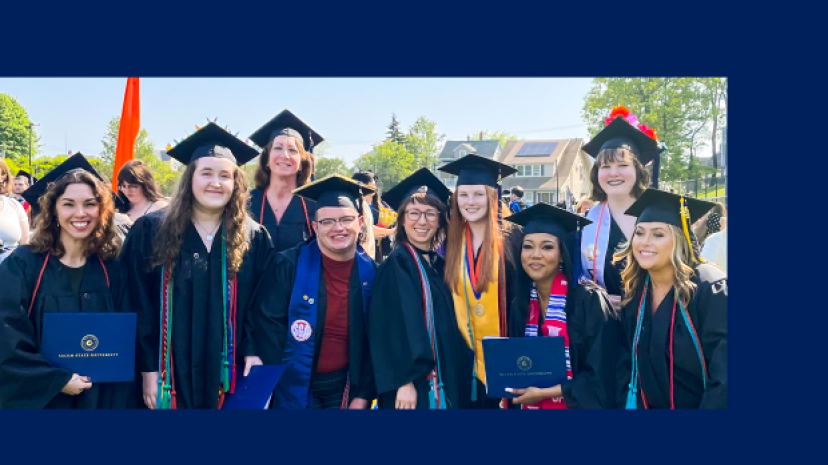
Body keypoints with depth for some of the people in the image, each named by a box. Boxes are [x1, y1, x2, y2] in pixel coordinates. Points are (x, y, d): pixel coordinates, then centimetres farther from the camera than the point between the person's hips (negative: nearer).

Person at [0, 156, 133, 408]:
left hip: (101, 400, 2)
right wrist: (58, 381, -16)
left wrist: (119, 400, -8)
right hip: (37, 399, -2)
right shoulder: (22, 264, -8)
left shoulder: (113, 271, 0)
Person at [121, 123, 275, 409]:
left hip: (227, 373, 1)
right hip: (172, 373, -1)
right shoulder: (150, 231, -3)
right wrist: (148, 367, -7)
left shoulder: (255, 239, 1)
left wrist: (253, 352, -9)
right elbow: (138, 305, -4)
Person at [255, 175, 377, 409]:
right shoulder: (289, 265, -12)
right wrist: (275, 384, -12)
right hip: (294, 387, -2)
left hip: (343, 386, 3)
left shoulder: (371, 273, -4)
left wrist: (364, 394, -2)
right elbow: (270, 328, -11)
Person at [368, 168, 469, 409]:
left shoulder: (440, 265, 10)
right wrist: (404, 381, -24)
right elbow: (394, 327, -18)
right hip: (414, 381, -7)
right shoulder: (396, 264, -11)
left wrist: (459, 374, 10)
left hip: (446, 381, 7)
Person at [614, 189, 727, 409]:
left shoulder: (711, 289, -19)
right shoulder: (634, 294, -2)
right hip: (648, 405, 5)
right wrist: (628, 405, -7)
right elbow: (625, 365, 2)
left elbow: (724, 376, -23)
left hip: (705, 406, -5)